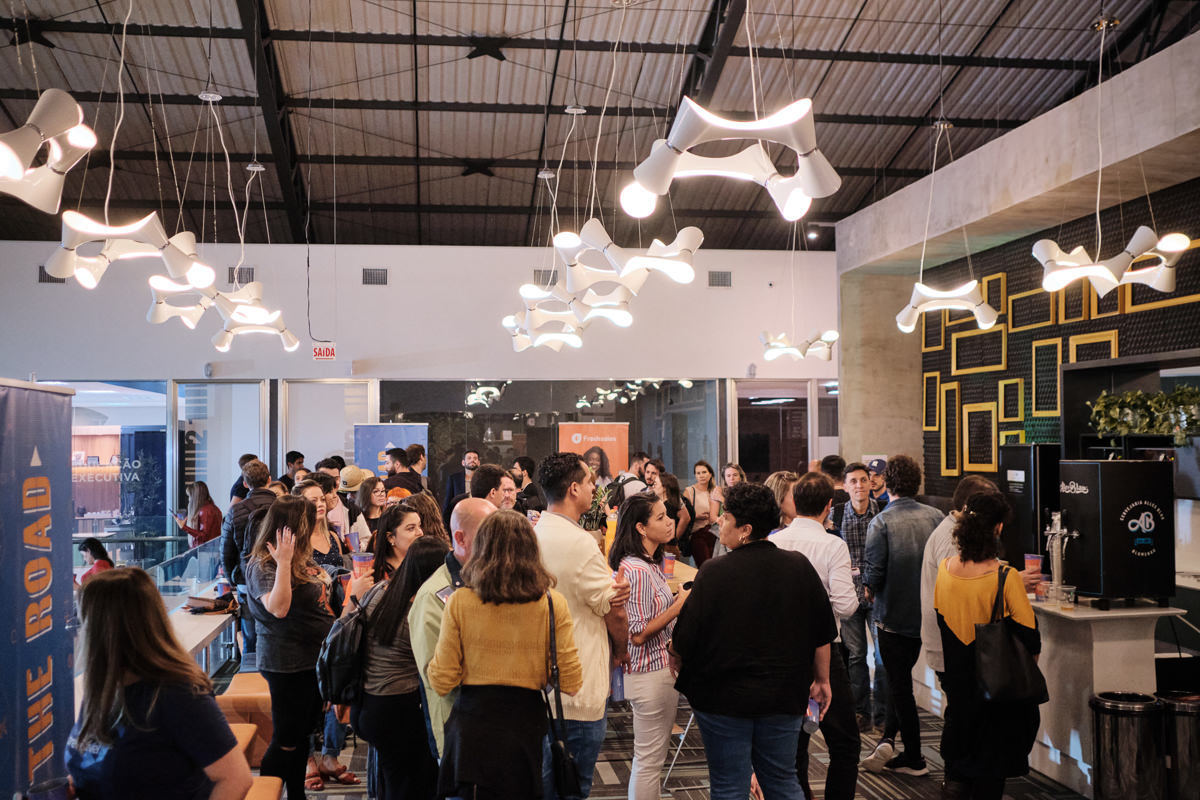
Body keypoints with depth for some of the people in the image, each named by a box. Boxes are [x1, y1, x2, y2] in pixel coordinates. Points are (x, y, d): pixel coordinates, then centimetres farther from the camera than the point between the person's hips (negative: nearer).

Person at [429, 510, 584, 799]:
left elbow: (442, 682, -4)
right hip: (527, 726, 1)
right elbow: (571, 683, -6)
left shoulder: (459, 602, -7)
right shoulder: (553, 604, -7)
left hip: (472, 728, 0)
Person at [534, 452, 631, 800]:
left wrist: (612, 590, -12)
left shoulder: (532, 535, 5)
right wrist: (620, 650, 9)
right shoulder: (578, 542, -20)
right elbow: (614, 614, -11)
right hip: (578, 692, -8)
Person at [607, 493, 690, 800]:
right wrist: (679, 605, -18)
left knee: (650, 759, 19)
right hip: (651, 673, -10)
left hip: (662, 666, 10)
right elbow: (638, 634, -23)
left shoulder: (650, 565, 11)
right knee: (649, 762, 2)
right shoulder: (636, 570, -21)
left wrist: (678, 600, 5)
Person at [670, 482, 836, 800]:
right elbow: (822, 635, 4)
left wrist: (677, 662, 9)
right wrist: (822, 680, 18)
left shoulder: (714, 571, -17)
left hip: (723, 698, -4)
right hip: (783, 698, 4)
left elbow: (683, 644, -12)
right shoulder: (800, 567, -4)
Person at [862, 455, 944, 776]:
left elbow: (874, 575, -18)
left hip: (893, 614, -4)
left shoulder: (881, 522, -16)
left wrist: (868, 589, 4)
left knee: (899, 683, 8)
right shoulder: (935, 516, -3)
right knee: (901, 677, 21)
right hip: (928, 614, 4)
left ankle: (914, 758, 14)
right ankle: (887, 739, 17)